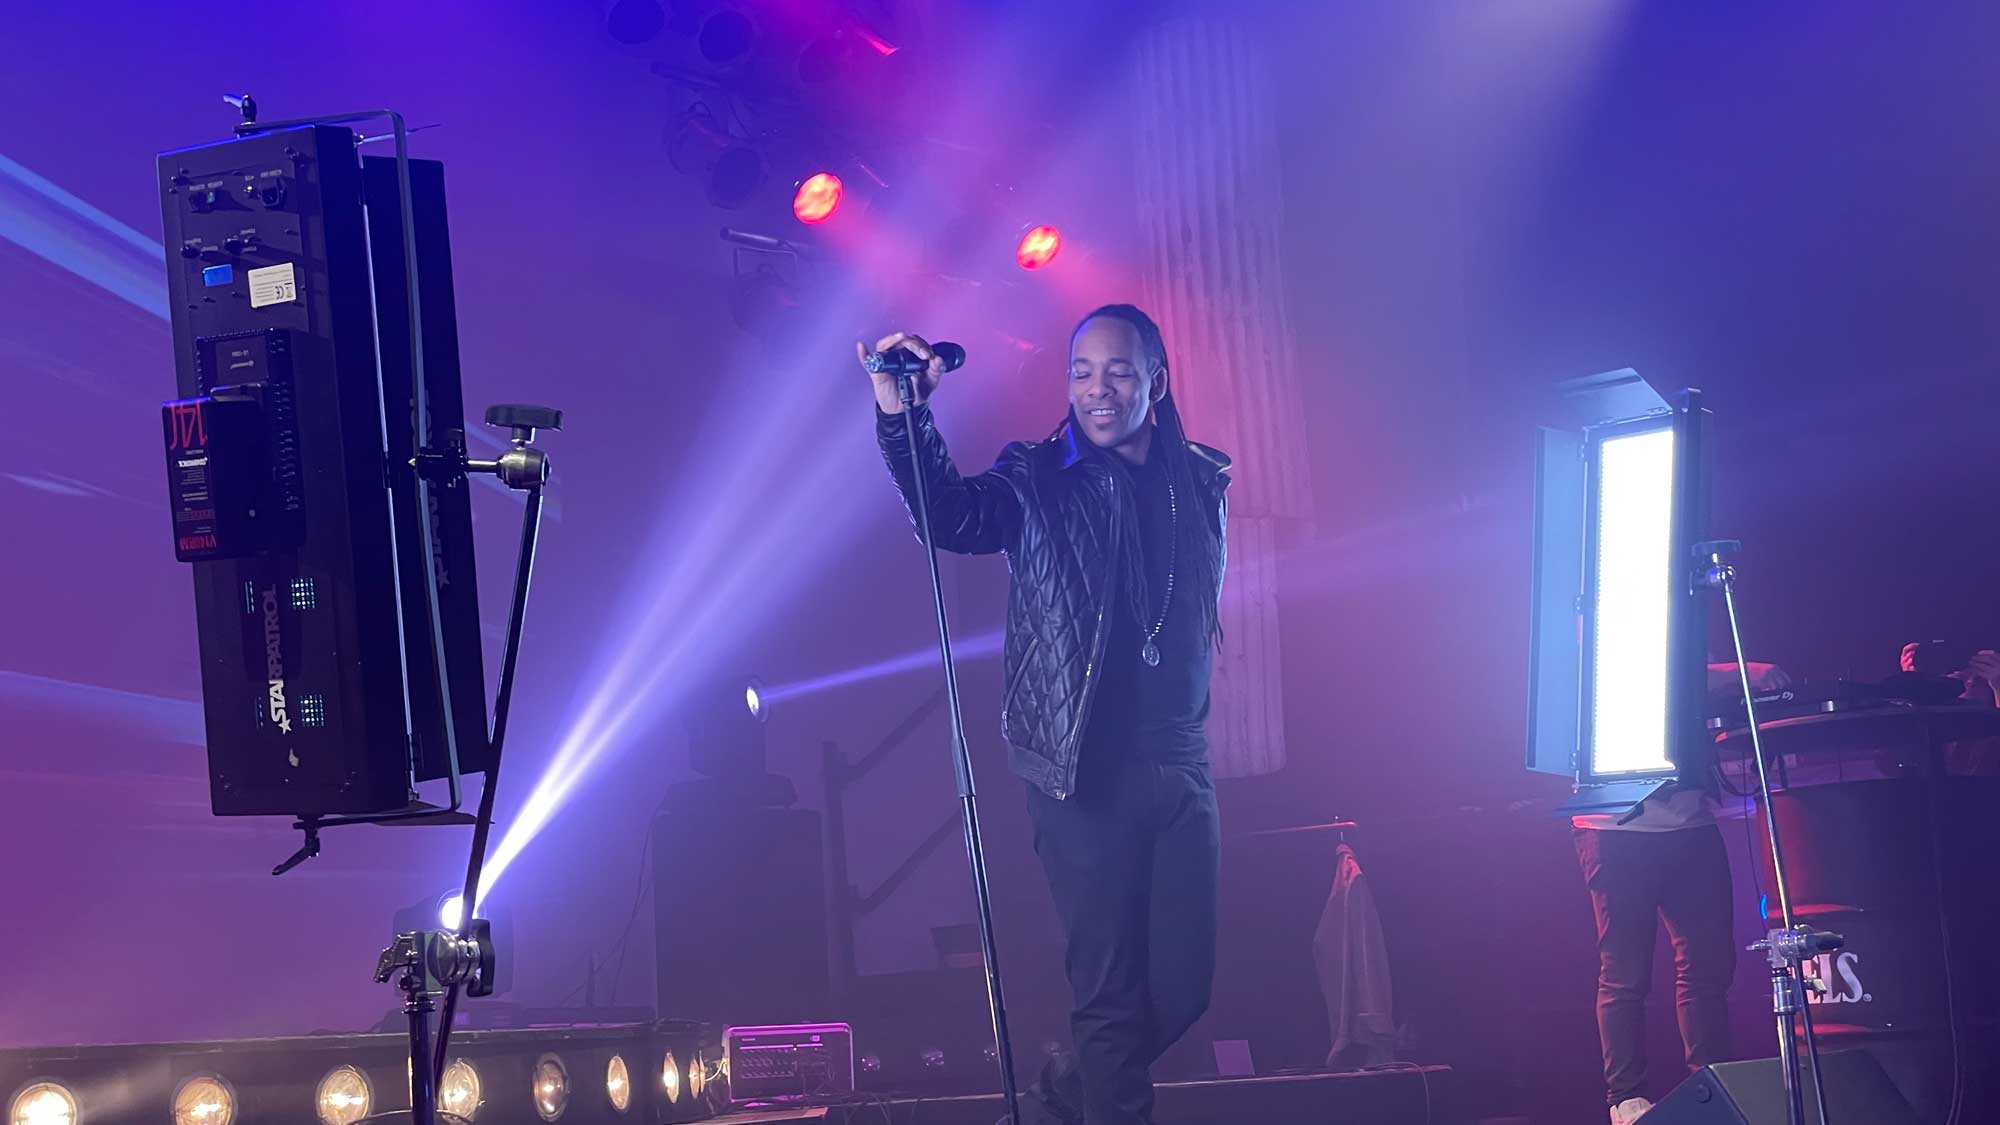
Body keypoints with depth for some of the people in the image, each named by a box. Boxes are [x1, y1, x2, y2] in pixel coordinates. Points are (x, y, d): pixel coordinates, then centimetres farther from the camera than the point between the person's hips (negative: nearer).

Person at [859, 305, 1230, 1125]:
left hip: (1180, 766, 5)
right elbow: (952, 518, -22)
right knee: (1110, 990, -2)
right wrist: (902, 417, -39)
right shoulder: (1041, 481, -2)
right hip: (1084, 773, -4)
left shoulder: (1202, 481, 10)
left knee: (1182, 987, 7)